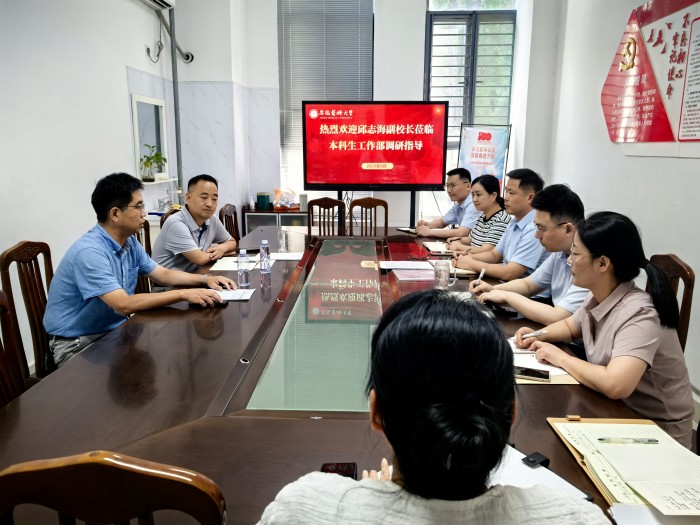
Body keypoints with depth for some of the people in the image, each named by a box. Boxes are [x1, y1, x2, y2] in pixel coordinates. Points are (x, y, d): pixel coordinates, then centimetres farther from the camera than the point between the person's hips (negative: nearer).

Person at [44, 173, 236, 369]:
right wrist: (183, 294, -31)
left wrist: (205, 279, -2)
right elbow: (124, 304, -32)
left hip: (115, 330, 8)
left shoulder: (130, 243, 3)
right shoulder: (89, 252, -25)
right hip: (76, 344, -8)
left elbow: (164, 275, 13)